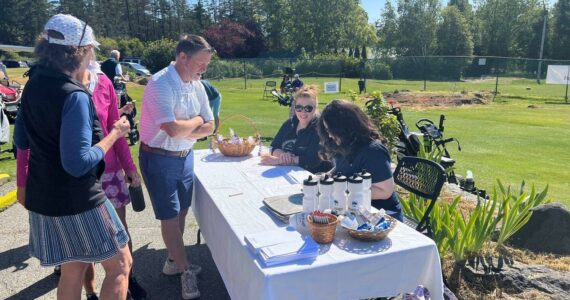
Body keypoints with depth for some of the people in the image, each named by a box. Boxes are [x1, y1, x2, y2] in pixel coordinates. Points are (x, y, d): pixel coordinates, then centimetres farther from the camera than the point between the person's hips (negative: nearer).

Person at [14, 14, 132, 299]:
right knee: (120, 265, 8)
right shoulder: (75, 96, -22)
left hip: (43, 198, 9)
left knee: (72, 269, 22)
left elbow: (21, 141, 16)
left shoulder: (34, 84, 6)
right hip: (77, 202, -9)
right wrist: (114, 134, -14)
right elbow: (79, 163, -25)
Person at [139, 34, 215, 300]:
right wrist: (196, 121, -12)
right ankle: (186, 272, 19)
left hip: (185, 156, 7)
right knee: (170, 216, 4)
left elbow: (209, 127, 2)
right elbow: (173, 129, -31)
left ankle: (173, 261, 36)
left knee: (181, 211, 17)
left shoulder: (196, 85, 2)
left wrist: (184, 131, -15)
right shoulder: (160, 84, -21)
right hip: (159, 158, -7)